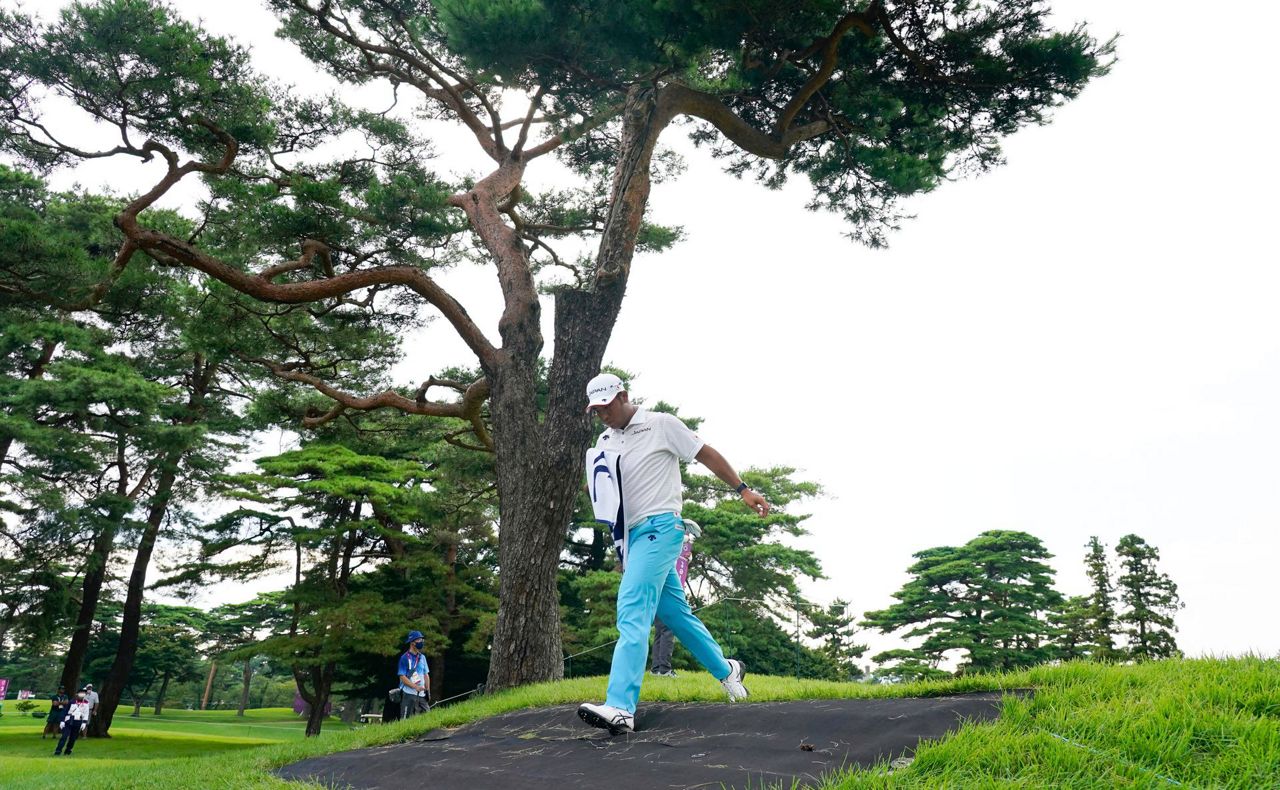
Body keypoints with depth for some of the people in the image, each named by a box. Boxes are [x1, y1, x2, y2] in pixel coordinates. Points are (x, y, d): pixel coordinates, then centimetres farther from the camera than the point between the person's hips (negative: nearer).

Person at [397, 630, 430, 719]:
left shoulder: (422, 657, 14)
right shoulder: (405, 658, -6)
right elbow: (402, 677, -11)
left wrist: (427, 690, 9)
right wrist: (416, 687, -18)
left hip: (421, 694, 6)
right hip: (409, 694, -6)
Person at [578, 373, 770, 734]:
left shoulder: (661, 425, -5)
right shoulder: (605, 442, 14)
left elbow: (706, 454, -1)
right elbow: (605, 489, 22)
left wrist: (743, 490, -3)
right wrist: (594, 487, -1)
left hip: (659, 528, -7)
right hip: (631, 534, 7)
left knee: (632, 612, -20)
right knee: (674, 612, 16)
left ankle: (620, 708, -26)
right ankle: (726, 669, 35)